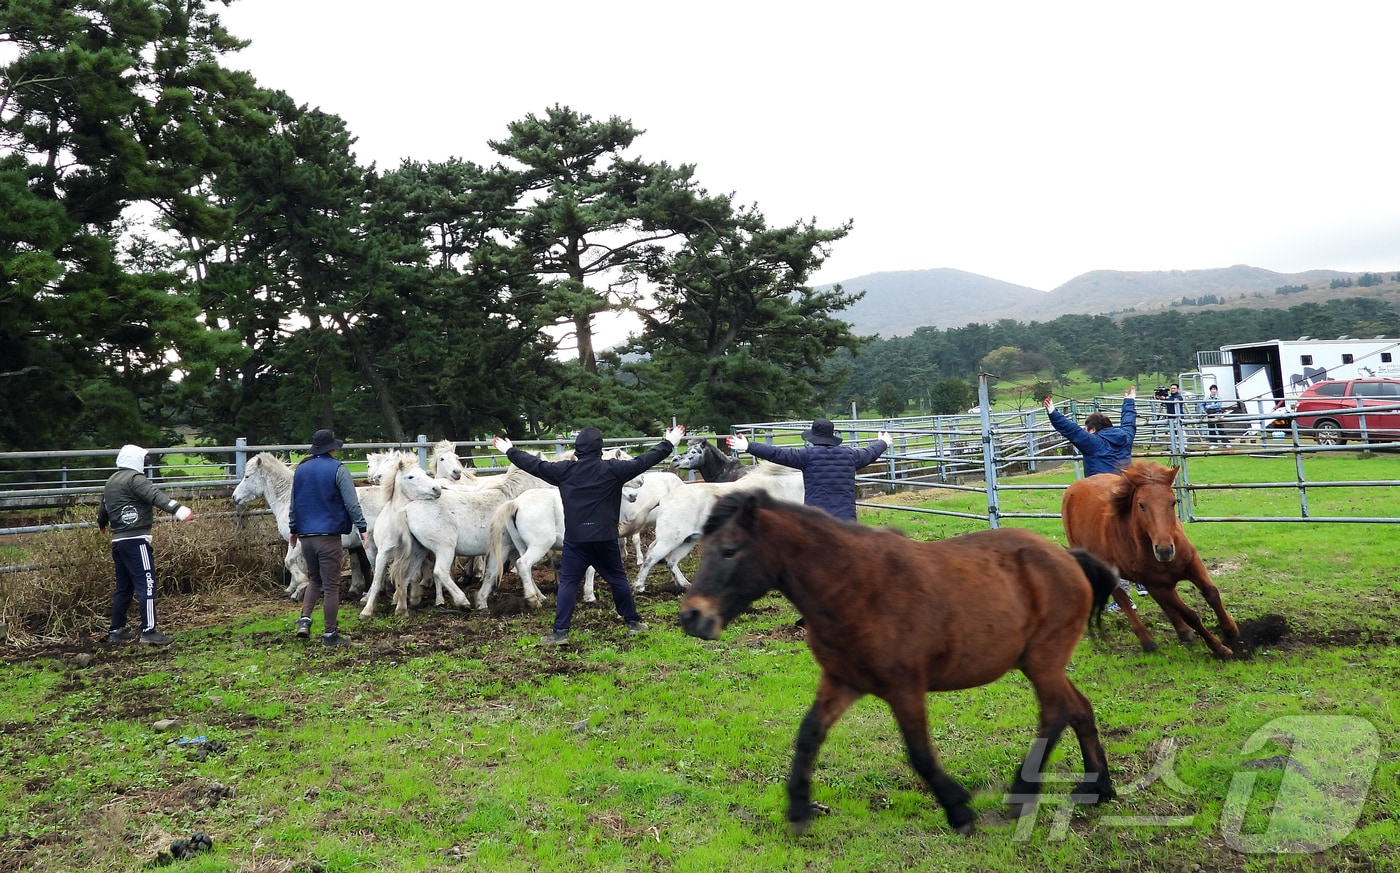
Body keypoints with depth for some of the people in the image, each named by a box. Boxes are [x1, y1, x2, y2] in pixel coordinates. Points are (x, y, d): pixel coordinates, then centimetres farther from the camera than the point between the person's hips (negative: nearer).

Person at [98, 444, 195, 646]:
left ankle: (116, 630, 23)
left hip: (118, 540, 10)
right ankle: (148, 631, -13)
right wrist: (178, 509, -43)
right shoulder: (134, 479, -9)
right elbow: (155, 495, -28)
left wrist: (102, 523, 59)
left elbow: (103, 508, 37)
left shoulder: (111, 481, 20)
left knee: (123, 586, 18)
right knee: (146, 584, -10)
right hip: (136, 540, -10)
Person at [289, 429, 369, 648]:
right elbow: (351, 503, -12)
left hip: (305, 536, 6)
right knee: (331, 585, 0)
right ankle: (330, 634, 4)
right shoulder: (338, 470, -7)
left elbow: (293, 504, 17)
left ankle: (305, 619, 5)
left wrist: (293, 530, 26)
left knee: (314, 579, 22)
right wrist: (362, 528, -7)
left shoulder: (300, 470, 10)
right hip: (329, 535, -6)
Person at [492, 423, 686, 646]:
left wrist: (510, 451, 20)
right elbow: (644, 461, 0)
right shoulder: (612, 470, -4)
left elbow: (535, 465, 6)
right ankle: (633, 622, 23)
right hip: (605, 538, 0)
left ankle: (560, 631, -3)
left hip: (575, 539, 0)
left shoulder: (564, 470, -1)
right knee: (617, 579, 14)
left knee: (568, 583, 3)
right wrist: (669, 444, 10)